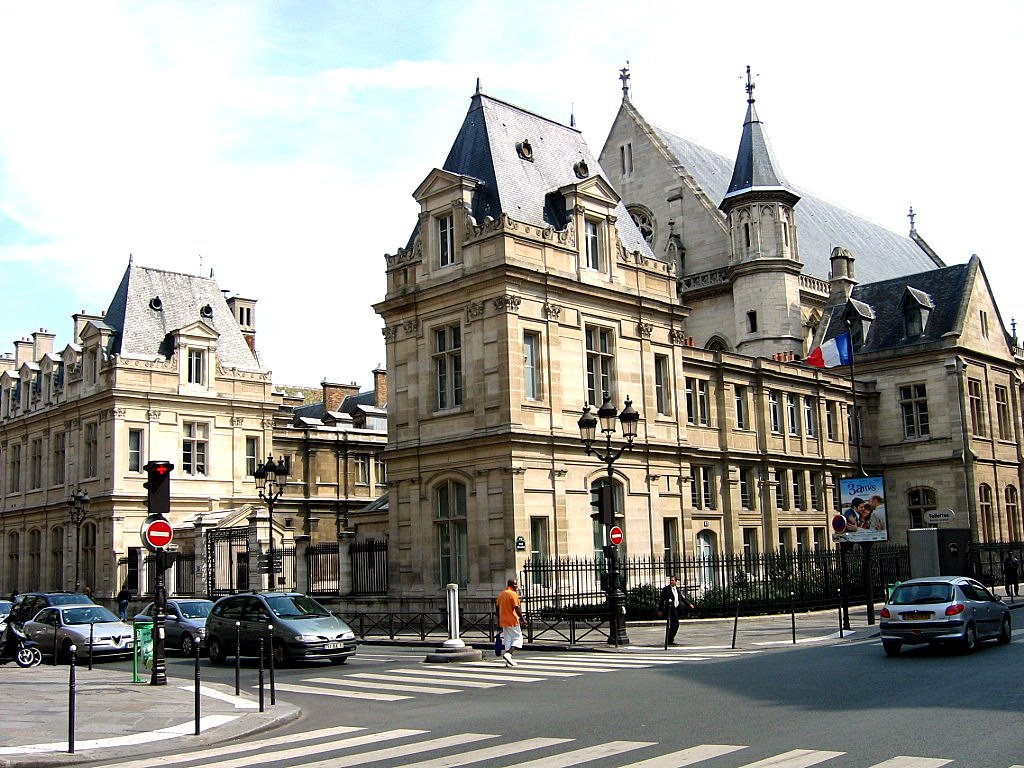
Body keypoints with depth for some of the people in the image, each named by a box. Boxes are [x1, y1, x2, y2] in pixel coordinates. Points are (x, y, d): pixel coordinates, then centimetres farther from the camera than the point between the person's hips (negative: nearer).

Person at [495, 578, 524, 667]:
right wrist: (522, 619, -11)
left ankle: (508, 661, 9)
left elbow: (498, 607, 15)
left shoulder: (501, 594, 13)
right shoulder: (513, 594, -11)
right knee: (517, 638, 2)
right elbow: (517, 608, -17)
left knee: (507, 640, 11)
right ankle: (508, 654, -15)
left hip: (503, 621, 7)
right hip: (513, 621, -7)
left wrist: (499, 621, 21)